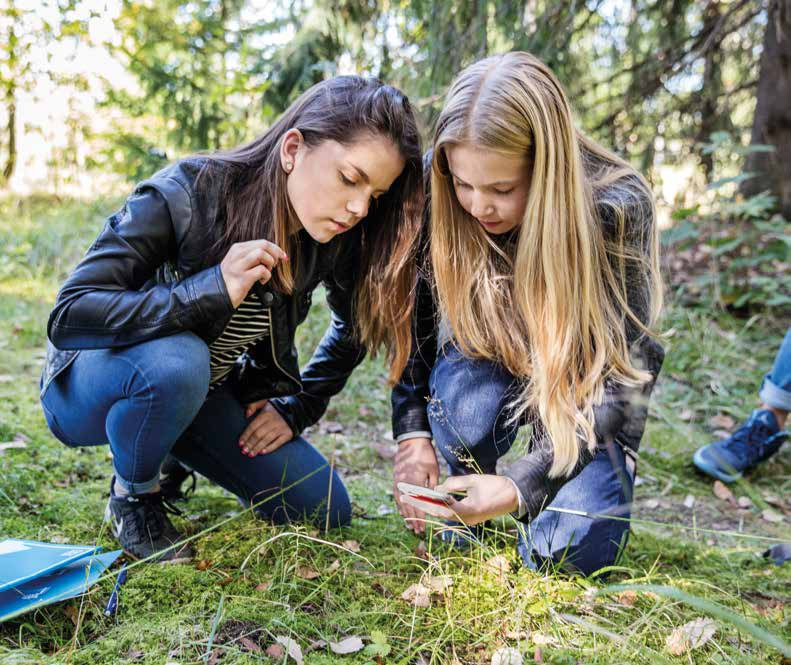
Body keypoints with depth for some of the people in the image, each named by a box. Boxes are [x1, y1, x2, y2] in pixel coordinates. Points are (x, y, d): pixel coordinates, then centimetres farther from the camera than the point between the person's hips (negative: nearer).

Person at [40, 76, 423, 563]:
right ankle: (133, 493, -7)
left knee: (325, 513, -3)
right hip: (88, 391, -5)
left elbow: (356, 327, 7)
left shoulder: (337, 239, -13)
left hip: (200, 397, 5)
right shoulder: (187, 195, -29)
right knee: (176, 362, -39)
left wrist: (296, 407, -2)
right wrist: (212, 291, -40)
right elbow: (68, 316, -32)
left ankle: (175, 457, 18)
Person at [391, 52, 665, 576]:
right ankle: (469, 510, 0)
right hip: (488, 357, 2)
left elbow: (621, 376, -26)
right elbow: (413, 317, -8)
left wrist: (522, 486, -34)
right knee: (465, 407, -33)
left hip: (589, 384, -2)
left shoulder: (619, 205, -30)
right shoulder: (433, 188, -22)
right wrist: (413, 432, -17)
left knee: (571, 548, -19)